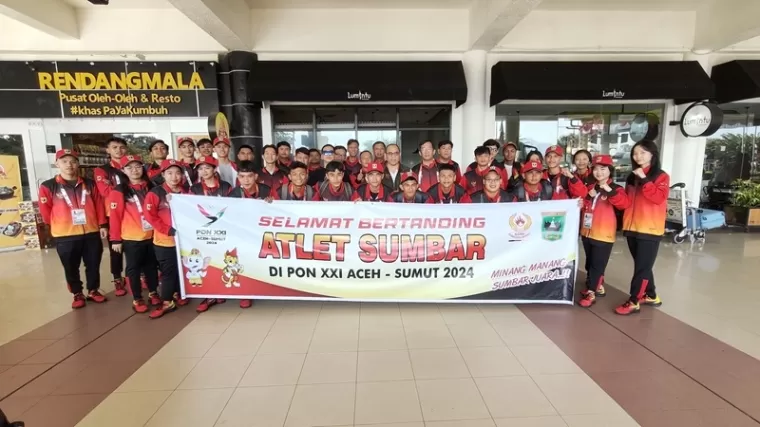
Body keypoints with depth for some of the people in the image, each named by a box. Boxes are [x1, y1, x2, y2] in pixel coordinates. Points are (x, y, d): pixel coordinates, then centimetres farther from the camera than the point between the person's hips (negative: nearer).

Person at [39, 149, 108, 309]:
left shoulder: (89, 184, 5)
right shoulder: (48, 186, -3)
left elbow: (99, 205, 5)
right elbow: (45, 210, 2)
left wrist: (102, 224, 1)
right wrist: (57, 225, 8)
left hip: (92, 233, 2)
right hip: (65, 236, -2)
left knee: (93, 265, 11)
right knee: (71, 268, 10)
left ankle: (93, 291, 28)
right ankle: (77, 294, 25)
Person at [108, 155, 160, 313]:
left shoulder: (150, 187, 6)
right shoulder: (119, 191, -7)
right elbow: (115, 216, -8)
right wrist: (115, 239, -10)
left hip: (152, 236, 4)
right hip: (131, 238, -3)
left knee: (151, 266, 15)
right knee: (134, 268, 8)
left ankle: (153, 293, 30)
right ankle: (137, 299, 19)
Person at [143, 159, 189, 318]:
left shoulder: (185, 193, 6)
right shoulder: (155, 193, -7)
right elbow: (149, 215, -13)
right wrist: (169, 230, -19)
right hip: (164, 240, -4)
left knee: (181, 270, 14)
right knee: (168, 272, 1)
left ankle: (177, 295, 31)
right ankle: (167, 302, 12)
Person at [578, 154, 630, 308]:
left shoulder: (616, 189, -5)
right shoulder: (590, 187, 12)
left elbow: (623, 203, -23)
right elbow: (581, 205, 14)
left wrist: (609, 190, -31)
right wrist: (587, 197, -5)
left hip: (603, 234, -6)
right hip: (587, 232, 6)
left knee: (597, 264, -2)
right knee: (590, 263, 17)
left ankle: (591, 292, 3)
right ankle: (598, 286, 33)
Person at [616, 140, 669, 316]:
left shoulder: (661, 176, -3)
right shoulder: (632, 177, 15)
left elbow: (659, 198, -19)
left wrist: (644, 179, -19)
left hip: (650, 229, -6)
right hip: (632, 227, 6)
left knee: (642, 267, -2)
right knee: (642, 265, 15)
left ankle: (634, 301, 2)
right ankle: (651, 296, 28)